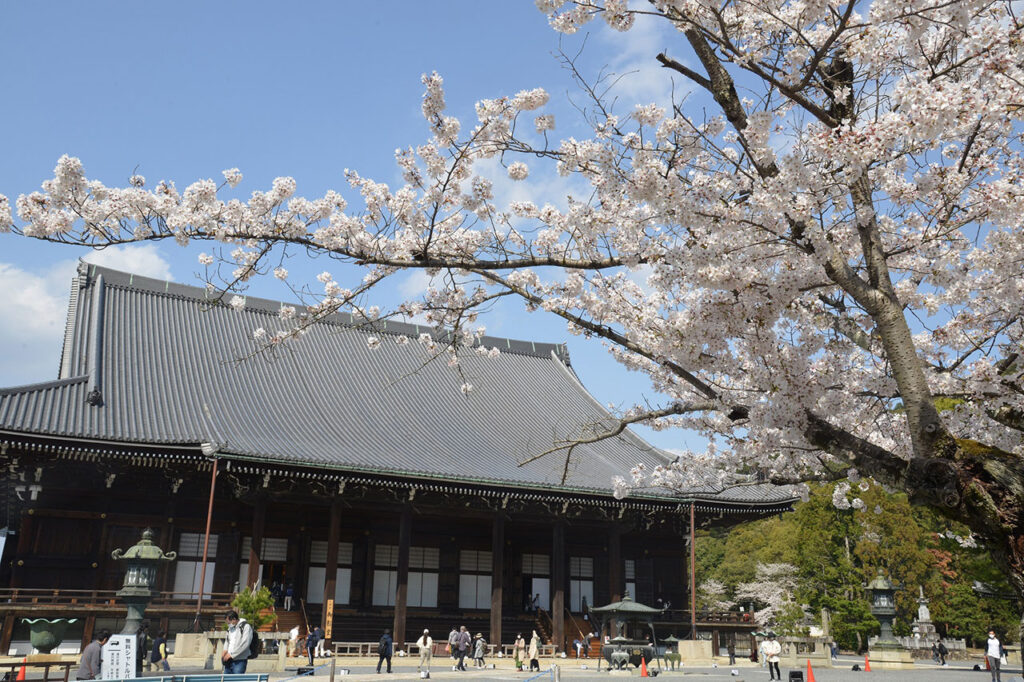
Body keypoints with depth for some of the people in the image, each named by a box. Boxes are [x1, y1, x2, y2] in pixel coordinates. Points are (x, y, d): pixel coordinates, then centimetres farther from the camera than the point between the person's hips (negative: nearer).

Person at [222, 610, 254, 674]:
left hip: (239, 662, -7)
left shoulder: (246, 627, -10)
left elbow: (245, 644, -17)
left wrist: (231, 654, -16)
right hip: (228, 661, 8)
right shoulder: (230, 628, 16)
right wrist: (225, 650, 6)